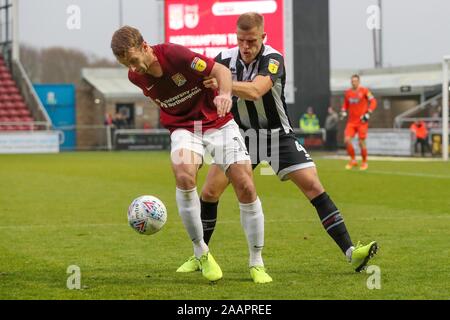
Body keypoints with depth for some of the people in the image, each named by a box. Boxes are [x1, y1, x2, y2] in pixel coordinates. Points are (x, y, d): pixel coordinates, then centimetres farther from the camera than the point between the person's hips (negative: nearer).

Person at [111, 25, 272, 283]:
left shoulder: (173, 54, -23)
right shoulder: (136, 77, -7)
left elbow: (221, 70, -21)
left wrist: (225, 94, -39)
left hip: (218, 123, -2)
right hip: (183, 128, 2)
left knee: (246, 187, -11)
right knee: (184, 176, -29)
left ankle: (257, 264, 5)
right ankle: (201, 252, -14)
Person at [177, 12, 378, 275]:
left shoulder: (273, 59, -22)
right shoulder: (225, 59, -8)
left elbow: (256, 90, -41)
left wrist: (223, 84, -55)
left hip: (278, 135, -3)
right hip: (241, 135, 3)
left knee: (314, 187, -13)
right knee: (209, 192, -7)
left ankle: (351, 253, -14)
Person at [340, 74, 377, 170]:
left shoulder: (364, 91, -6)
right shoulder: (348, 93, 9)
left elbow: (373, 102, -5)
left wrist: (368, 114, -14)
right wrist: (343, 112, 3)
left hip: (362, 121, -4)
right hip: (351, 122, 4)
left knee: (361, 142, -2)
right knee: (347, 140, -10)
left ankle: (364, 162, 17)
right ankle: (353, 160, 8)